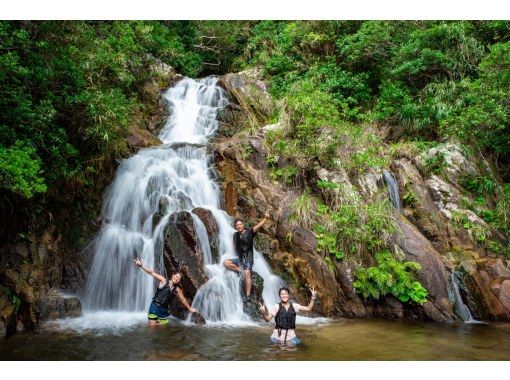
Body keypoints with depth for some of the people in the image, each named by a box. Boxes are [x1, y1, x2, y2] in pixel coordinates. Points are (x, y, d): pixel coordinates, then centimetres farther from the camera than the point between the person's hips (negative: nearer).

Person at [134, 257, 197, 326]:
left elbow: (183, 299, 13)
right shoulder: (163, 280, -6)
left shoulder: (177, 289, 1)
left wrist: (189, 308, 20)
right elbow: (152, 273, -10)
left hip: (164, 310, 3)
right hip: (155, 306, -3)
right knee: (152, 326, -9)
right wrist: (141, 266, -18)